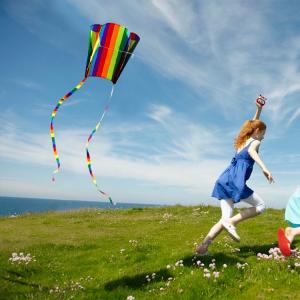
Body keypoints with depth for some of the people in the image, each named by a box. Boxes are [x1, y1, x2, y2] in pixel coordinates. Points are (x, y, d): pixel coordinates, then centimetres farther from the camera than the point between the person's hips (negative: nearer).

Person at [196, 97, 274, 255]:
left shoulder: (242, 140, 28)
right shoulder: (255, 142, 5)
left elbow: (252, 124, 46)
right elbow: (252, 151, -21)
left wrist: (259, 109, 43)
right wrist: (264, 168, -32)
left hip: (225, 179, 8)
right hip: (235, 180, -8)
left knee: (225, 219, 4)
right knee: (261, 206, 7)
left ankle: (203, 246, -9)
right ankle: (231, 222, -10)